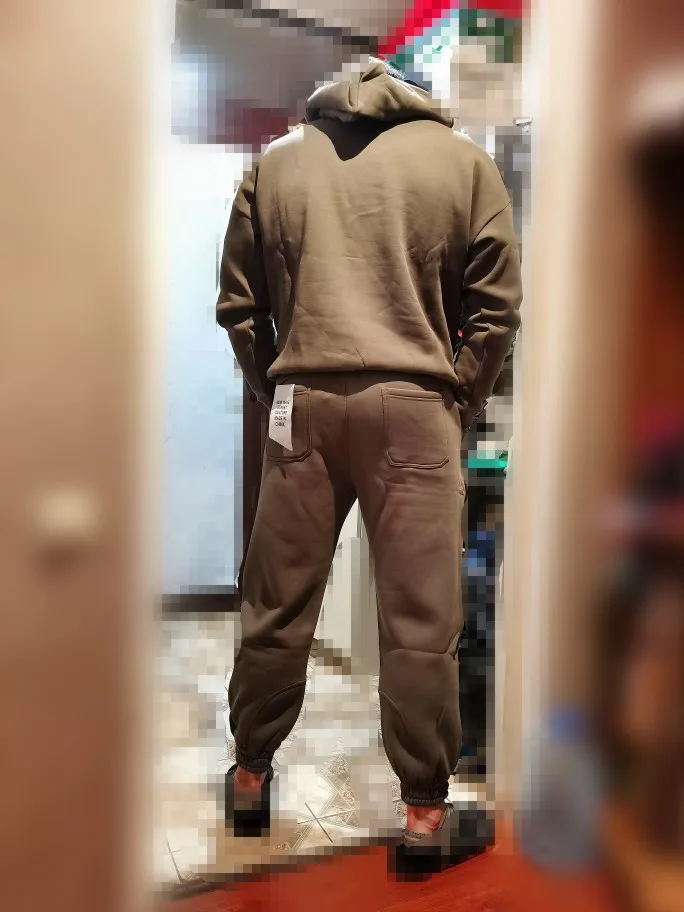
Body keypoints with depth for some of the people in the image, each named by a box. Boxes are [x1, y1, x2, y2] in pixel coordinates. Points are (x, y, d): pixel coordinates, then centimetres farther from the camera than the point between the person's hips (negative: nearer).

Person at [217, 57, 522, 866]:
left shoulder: (275, 161, 14)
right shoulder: (463, 159, 9)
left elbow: (237, 304, 12)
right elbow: (496, 308, 4)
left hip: (303, 404, 2)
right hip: (413, 406, -2)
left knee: (276, 605, 13)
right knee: (421, 620, 3)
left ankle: (250, 772, 27)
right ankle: (425, 804, 12)